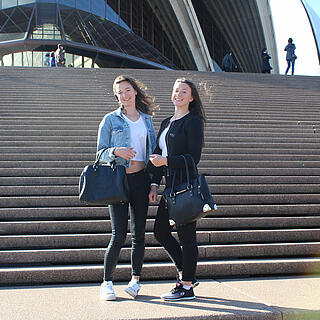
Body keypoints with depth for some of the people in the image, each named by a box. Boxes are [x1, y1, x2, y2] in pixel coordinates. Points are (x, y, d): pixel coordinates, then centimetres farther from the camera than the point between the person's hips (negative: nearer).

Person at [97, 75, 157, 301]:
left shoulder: (147, 119, 14)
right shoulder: (111, 119, 3)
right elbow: (101, 152, 2)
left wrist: (154, 182, 10)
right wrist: (116, 151, -19)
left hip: (141, 179, 4)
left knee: (138, 233, 6)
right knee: (119, 235, -7)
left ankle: (135, 279, 18)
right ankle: (107, 282, 7)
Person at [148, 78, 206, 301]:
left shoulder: (192, 122, -7)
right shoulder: (167, 123, 18)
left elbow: (194, 157, -14)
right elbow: (159, 155, 19)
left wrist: (165, 161, -16)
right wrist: (154, 184, 12)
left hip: (186, 185, -9)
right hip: (171, 186, 9)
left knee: (186, 235, -2)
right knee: (161, 231, 12)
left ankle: (187, 287, 8)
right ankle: (186, 274, 26)